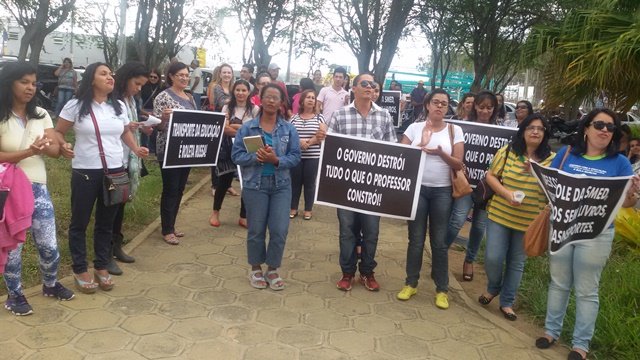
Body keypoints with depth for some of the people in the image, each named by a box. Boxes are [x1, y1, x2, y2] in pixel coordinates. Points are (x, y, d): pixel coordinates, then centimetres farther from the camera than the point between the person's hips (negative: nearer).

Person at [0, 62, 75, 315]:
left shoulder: (40, 114, 5)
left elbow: (56, 150, 1)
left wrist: (46, 146, -22)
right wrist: (29, 151, -27)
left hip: (38, 188, 4)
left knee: (49, 245, 8)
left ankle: (50, 285, 33)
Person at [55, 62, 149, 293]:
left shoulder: (119, 106, 8)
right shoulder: (76, 105, -6)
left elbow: (125, 131, 20)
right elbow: (57, 132, 1)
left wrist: (136, 149, 2)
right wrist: (62, 147, -20)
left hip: (115, 171, 4)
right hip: (85, 172, -4)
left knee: (106, 222, 13)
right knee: (80, 222, 7)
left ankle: (101, 267, 27)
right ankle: (80, 270, 21)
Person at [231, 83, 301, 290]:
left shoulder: (289, 129, 2)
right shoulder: (247, 128, -1)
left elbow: (295, 157, -3)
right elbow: (236, 155, -5)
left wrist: (276, 160, -20)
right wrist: (256, 157, -21)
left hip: (281, 185, 1)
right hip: (255, 185, -1)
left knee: (280, 230, 0)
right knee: (256, 230, 8)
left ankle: (272, 269, 20)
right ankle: (256, 268, 27)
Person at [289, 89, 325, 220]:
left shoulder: (319, 117, 3)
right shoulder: (294, 117, 7)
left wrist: (308, 143, -15)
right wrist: (299, 141, -15)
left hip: (313, 157, -1)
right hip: (296, 155, 1)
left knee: (309, 183, 5)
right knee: (295, 182, 7)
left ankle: (308, 209, 17)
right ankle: (293, 208, 19)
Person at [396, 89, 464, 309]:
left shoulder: (455, 130, 2)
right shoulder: (415, 127, 3)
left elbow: (458, 164, -3)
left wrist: (441, 153, -20)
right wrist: (421, 145, -14)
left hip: (442, 191, 0)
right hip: (417, 188, 0)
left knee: (439, 242, 4)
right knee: (416, 239, 6)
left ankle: (442, 289, 15)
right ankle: (411, 284, 21)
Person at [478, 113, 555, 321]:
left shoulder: (552, 159, -2)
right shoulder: (507, 151, -2)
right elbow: (490, 176, 0)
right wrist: (507, 193, -16)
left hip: (529, 221, 1)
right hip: (500, 215, 0)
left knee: (517, 262, 11)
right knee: (493, 258, -2)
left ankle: (507, 302, 28)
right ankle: (493, 288, 30)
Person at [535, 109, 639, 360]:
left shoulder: (619, 162, -2)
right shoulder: (566, 154, 1)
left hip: (596, 234, -2)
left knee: (586, 291, 9)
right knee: (558, 283, 15)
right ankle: (551, 330, 31)